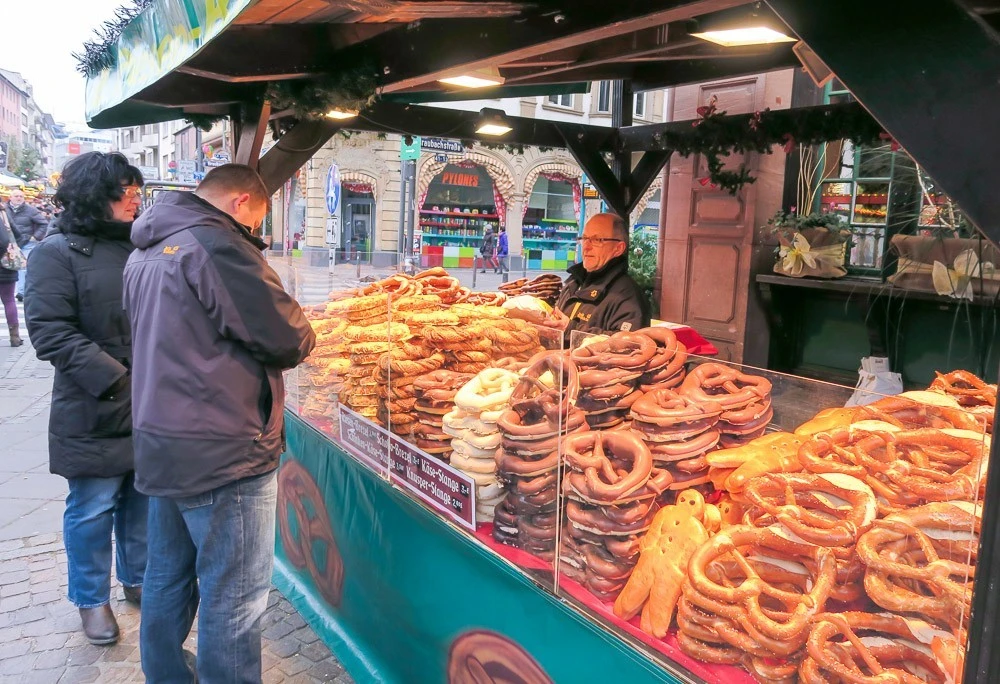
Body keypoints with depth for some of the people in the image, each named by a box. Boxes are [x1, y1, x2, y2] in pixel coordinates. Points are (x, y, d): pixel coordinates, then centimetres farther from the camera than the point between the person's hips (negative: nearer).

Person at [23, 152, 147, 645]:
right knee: (93, 509, 8)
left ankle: (137, 579, 36)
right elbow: (50, 332, -16)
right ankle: (91, 599, 28)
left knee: (143, 501, 16)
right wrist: (116, 381, -21)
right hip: (94, 415, -5)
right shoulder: (58, 252, -8)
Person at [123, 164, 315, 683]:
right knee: (232, 599, 3)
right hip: (221, 456, -10)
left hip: (160, 446, 10)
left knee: (168, 578, 23)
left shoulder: (144, 254, 11)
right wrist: (301, 337, 2)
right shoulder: (215, 244, -18)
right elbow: (288, 340, -19)